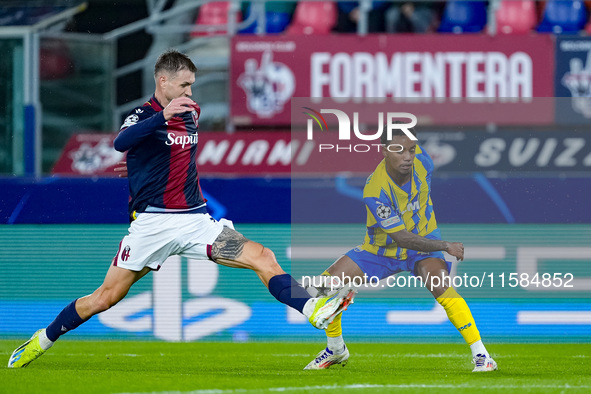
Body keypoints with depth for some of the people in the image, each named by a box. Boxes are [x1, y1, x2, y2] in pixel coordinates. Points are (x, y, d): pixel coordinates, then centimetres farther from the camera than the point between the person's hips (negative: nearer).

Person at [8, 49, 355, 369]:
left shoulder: (190, 114, 14)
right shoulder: (144, 116, -5)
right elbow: (121, 143, -31)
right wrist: (163, 117, -41)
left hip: (196, 220, 5)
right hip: (153, 222, -5)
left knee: (262, 257, -14)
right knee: (107, 297, -2)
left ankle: (317, 312, -27)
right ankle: (41, 341, 15)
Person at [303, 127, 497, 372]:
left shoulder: (420, 158, -21)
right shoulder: (374, 191, -33)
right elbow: (402, 238, -30)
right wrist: (446, 246, -31)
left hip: (424, 240, 0)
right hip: (381, 249, 0)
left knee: (441, 287, -30)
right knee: (324, 286, -9)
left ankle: (482, 356, -27)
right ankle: (336, 350, 17)